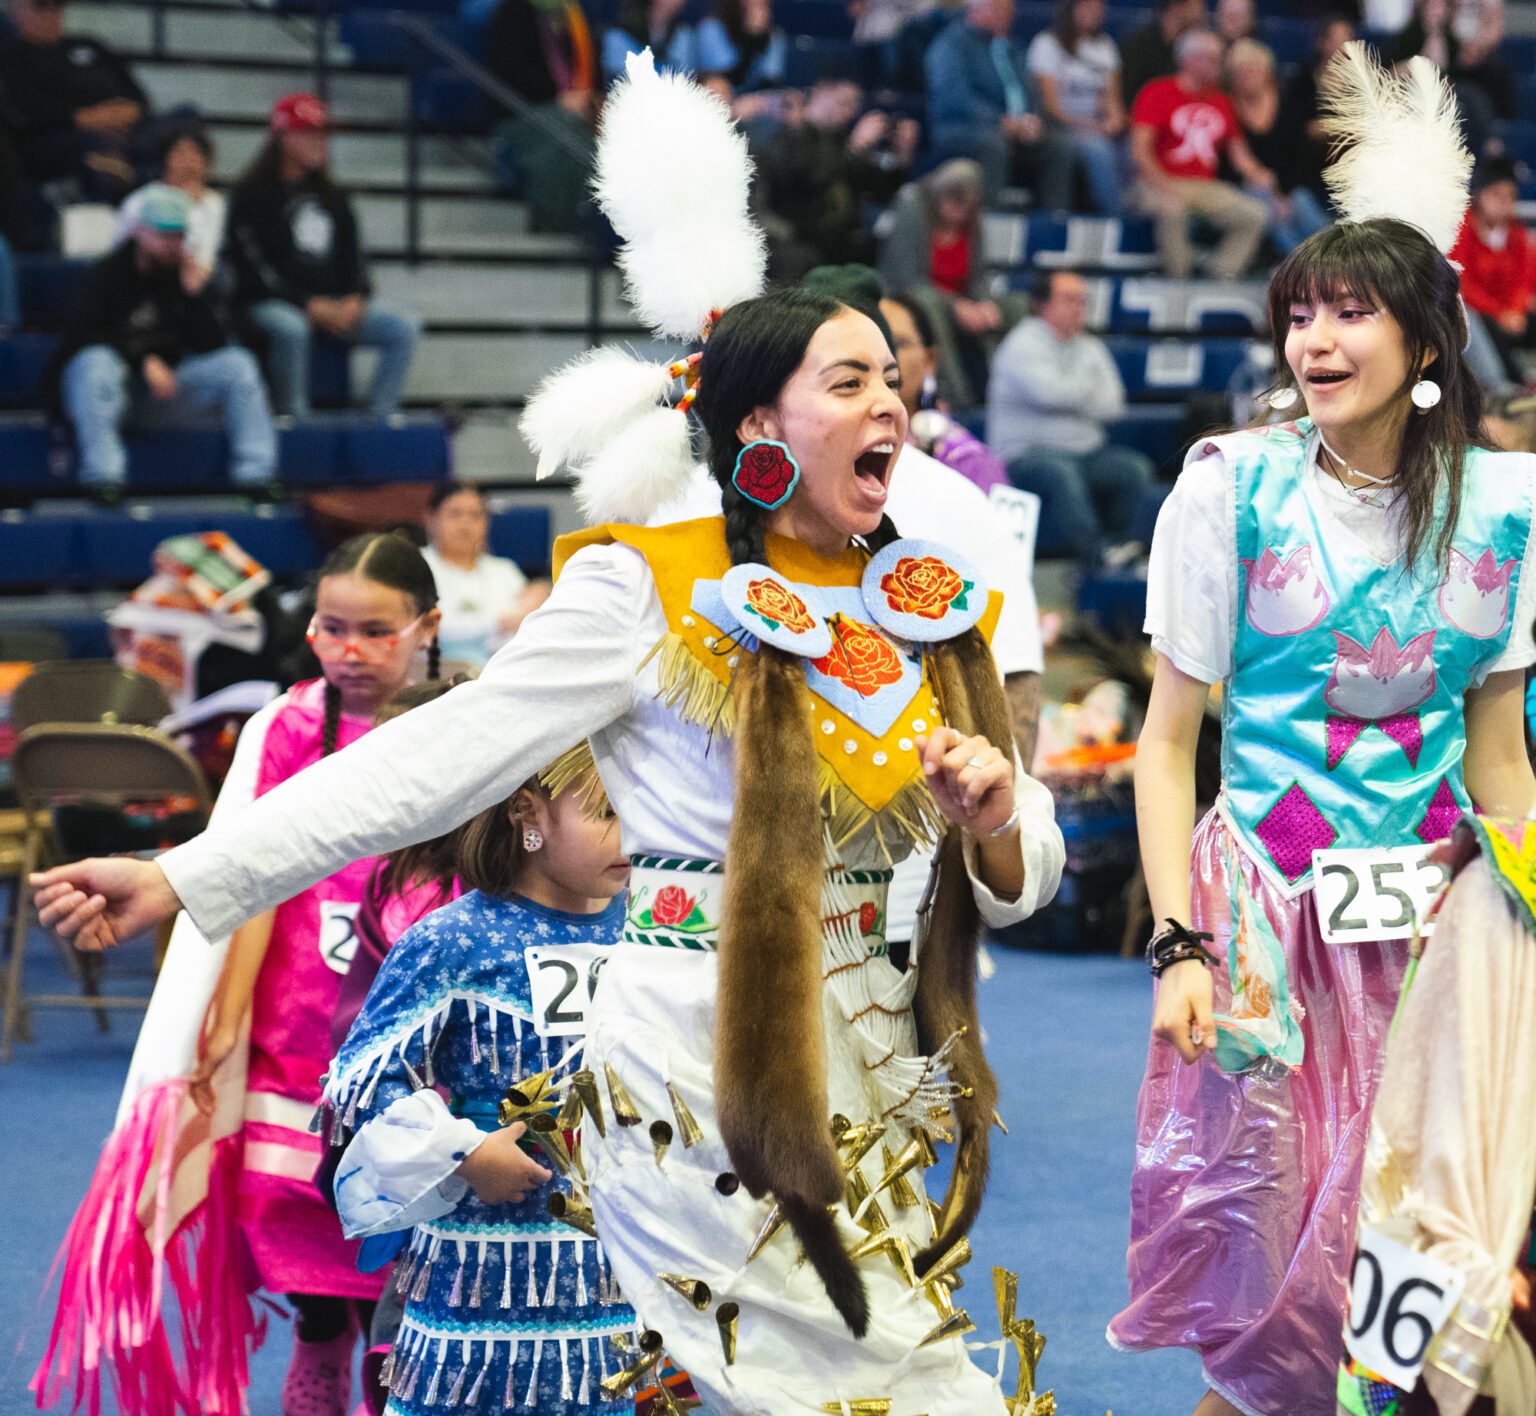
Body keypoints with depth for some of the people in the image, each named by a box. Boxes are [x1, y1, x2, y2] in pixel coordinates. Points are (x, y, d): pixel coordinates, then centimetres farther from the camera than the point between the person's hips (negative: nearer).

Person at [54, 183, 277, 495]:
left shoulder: (186, 275, 6)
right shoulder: (107, 274, -8)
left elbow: (212, 346, 1)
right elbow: (81, 338, -14)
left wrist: (197, 295, -14)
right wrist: (143, 362, -23)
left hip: (165, 375, 4)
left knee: (237, 363, -14)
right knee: (96, 363, -39)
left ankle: (255, 475, -18)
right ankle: (102, 478, -39)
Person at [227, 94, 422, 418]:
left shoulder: (332, 197, 19)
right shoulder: (251, 195, -3)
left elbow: (353, 255, 18)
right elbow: (253, 269, -10)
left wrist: (355, 299, -5)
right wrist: (310, 305, -17)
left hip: (333, 307, 6)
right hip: (271, 304, -6)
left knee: (403, 328, -12)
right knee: (290, 328, -41)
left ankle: (378, 419, -16)